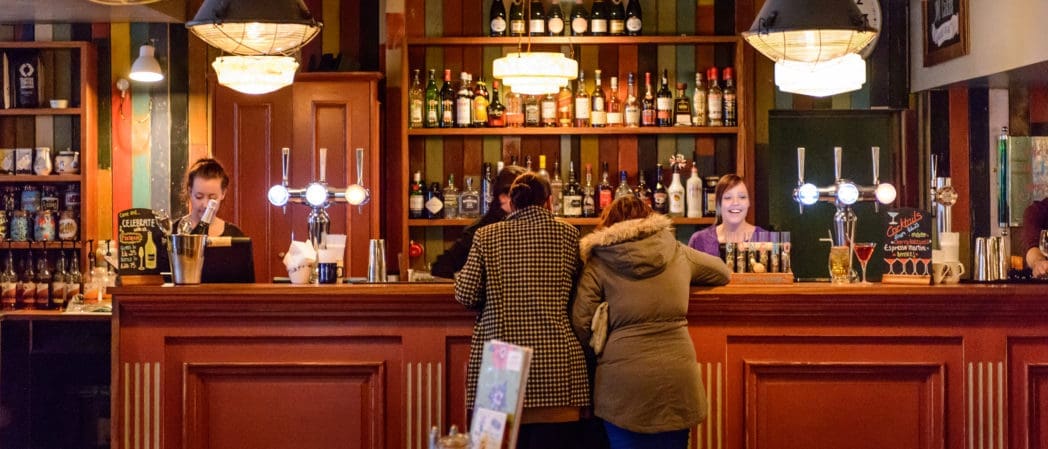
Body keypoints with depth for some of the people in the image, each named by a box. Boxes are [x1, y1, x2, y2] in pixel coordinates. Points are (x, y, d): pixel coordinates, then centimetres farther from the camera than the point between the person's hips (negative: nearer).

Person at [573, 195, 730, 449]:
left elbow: (581, 323, -4)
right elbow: (723, 273, 27)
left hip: (623, 379, -2)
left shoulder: (599, 261, 2)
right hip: (677, 374, 2)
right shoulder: (677, 252, 10)